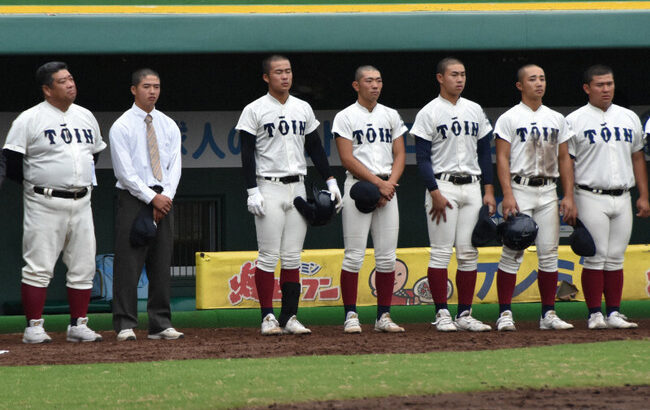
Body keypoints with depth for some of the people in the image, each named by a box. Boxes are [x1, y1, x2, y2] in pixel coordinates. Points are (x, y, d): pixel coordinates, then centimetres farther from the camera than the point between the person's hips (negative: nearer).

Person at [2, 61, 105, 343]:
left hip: (81, 203, 6)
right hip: (45, 205, -6)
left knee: (84, 267, 5)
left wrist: (84, 180, 14)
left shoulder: (86, 117, 13)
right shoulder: (29, 119, -7)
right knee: (39, 267, -6)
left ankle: (78, 325, 13)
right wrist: (34, 185, -2)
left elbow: (96, 153, 25)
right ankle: (33, 327, -1)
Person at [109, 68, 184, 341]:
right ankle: (125, 326, -6)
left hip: (163, 199, 5)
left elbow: (174, 165, 7)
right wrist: (152, 198, -14)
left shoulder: (169, 126, 13)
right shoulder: (121, 127, -2)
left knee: (162, 264, 5)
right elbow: (125, 171, -9)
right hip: (133, 197, -5)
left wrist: (166, 196, -8)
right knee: (129, 263, -7)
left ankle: (161, 325, 9)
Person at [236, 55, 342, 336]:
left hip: (297, 188, 5)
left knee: (292, 257, 4)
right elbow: (247, 153, -6)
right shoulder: (254, 110, -3)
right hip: (269, 188, -5)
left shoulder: (303, 109, 13)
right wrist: (252, 191, -14)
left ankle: (289, 317, 6)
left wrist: (330, 180, 9)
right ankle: (268, 317, -2)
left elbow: (315, 147, 17)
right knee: (269, 256, -6)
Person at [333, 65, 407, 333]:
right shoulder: (346, 117, 0)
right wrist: (378, 182, -14)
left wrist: (390, 184, -5)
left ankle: (383, 316, 7)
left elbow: (399, 155, 11)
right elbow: (347, 159, -8)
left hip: (387, 187, 5)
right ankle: (350, 316, -4)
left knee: (387, 256, 2)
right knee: (354, 255, -7)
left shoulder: (391, 116, 15)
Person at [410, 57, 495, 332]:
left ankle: (465, 314, 7)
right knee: (441, 252, -6)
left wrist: (489, 190, 8)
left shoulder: (475, 111, 13)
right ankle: (442, 314, -2)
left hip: (472, 187, 5)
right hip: (443, 185, -5)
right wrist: (435, 193, -15)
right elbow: (423, 158, -7)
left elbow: (484, 152, 16)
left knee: (469, 253, 3)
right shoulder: (429, 113, -3)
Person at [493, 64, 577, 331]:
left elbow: (564, 159, 14)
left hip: (548, 192, 5)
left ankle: (548, 314, 8)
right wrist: (507, 195, -17)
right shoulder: (509, 119, 0)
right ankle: (505, 314, -4)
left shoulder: (556, 119, 14)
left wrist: (569, 196, 5)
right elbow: (502, 159, -6)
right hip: (519, 189, -4)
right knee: (513, 253, -7)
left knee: (549, 253, 3)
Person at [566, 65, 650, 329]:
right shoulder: (575, 121, -1)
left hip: (623, 198, 5)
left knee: (615, 258, 6)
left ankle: (614, 313, 10)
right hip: (591, 198, -4)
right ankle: (595, 315, -2)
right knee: (595, 257, -6)